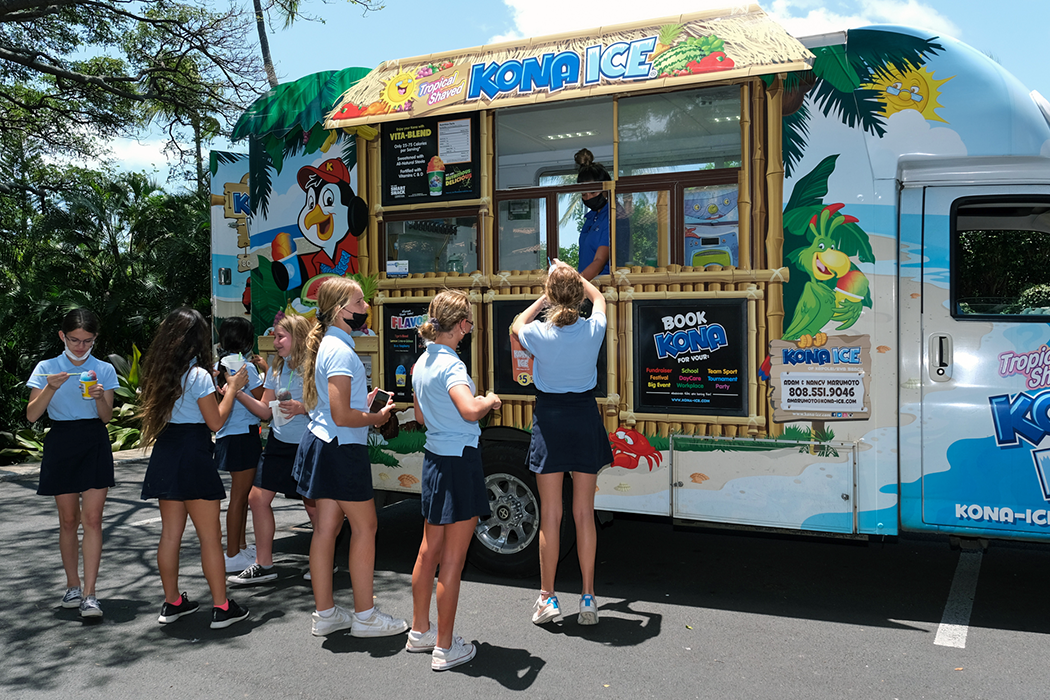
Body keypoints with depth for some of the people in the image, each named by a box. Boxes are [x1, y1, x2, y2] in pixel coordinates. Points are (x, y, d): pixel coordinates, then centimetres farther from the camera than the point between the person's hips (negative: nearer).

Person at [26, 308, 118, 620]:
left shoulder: (104, 370, 4)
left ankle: (89, 594, -6)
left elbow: (107, 417, 1)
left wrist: (100, 397, -18)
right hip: (61, 444, 1)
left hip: (95, 445, 0)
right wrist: (50, 388, -19)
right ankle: (73, 587, 23)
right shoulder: (47, 368, 3)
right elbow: (32, 415, -4)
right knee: (68, 520, 8)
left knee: (92, 519, -7)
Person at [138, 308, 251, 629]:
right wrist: (232, 389, 0)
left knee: (170, 533, 14)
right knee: (210, 536, 0)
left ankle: (172, 602, 23)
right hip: (193, 457, -8)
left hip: (165, 456, 8)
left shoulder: (159, 371, 9)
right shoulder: (197, 374, -13)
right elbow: (215, 421, -11)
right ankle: (221, 607, 5)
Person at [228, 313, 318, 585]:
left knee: (314, 506, 0)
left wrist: (303, 408, -28)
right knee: (258, 498, 6)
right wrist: (239, 392, 0)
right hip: (278, 443, 7)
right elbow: (266, 411, 10)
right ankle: (264, 565, 18)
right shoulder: (276, 369, 9)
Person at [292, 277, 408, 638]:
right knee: (364, 526, 0)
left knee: (327, 526, 12)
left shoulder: (327, 345, 13)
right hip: (342, 447, -10)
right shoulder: (341, 351, -19)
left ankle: (324, 613, 21)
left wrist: (363, 400, 15)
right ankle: (365, 615, 10)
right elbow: (341, 416, -24)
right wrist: (377, 418, -9)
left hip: (323, 444, 10)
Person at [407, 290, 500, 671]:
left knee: (430, 549, 19)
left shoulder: (422, 362, 8)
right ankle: (445, 648, 11)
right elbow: (469, 410, -36)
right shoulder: (451, 364, -19)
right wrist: (490, 400, -16)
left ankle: (419, 631, 33)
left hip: (434, 458, 9)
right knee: (452, 559, 1)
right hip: (459, 461, -9)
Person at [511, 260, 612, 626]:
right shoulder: (593, 330, -8)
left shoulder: (539, 333, -12)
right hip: (585, 416, 1)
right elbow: (599, 297, 16)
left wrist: (545, 298, 19)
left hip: (549, 418, -1)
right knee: (584, 513, 8)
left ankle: (547, 596, 15)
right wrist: (574, 275, 25)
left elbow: (516, 325, 13)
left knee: (550, 515, 6)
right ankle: (588, 598, 15)